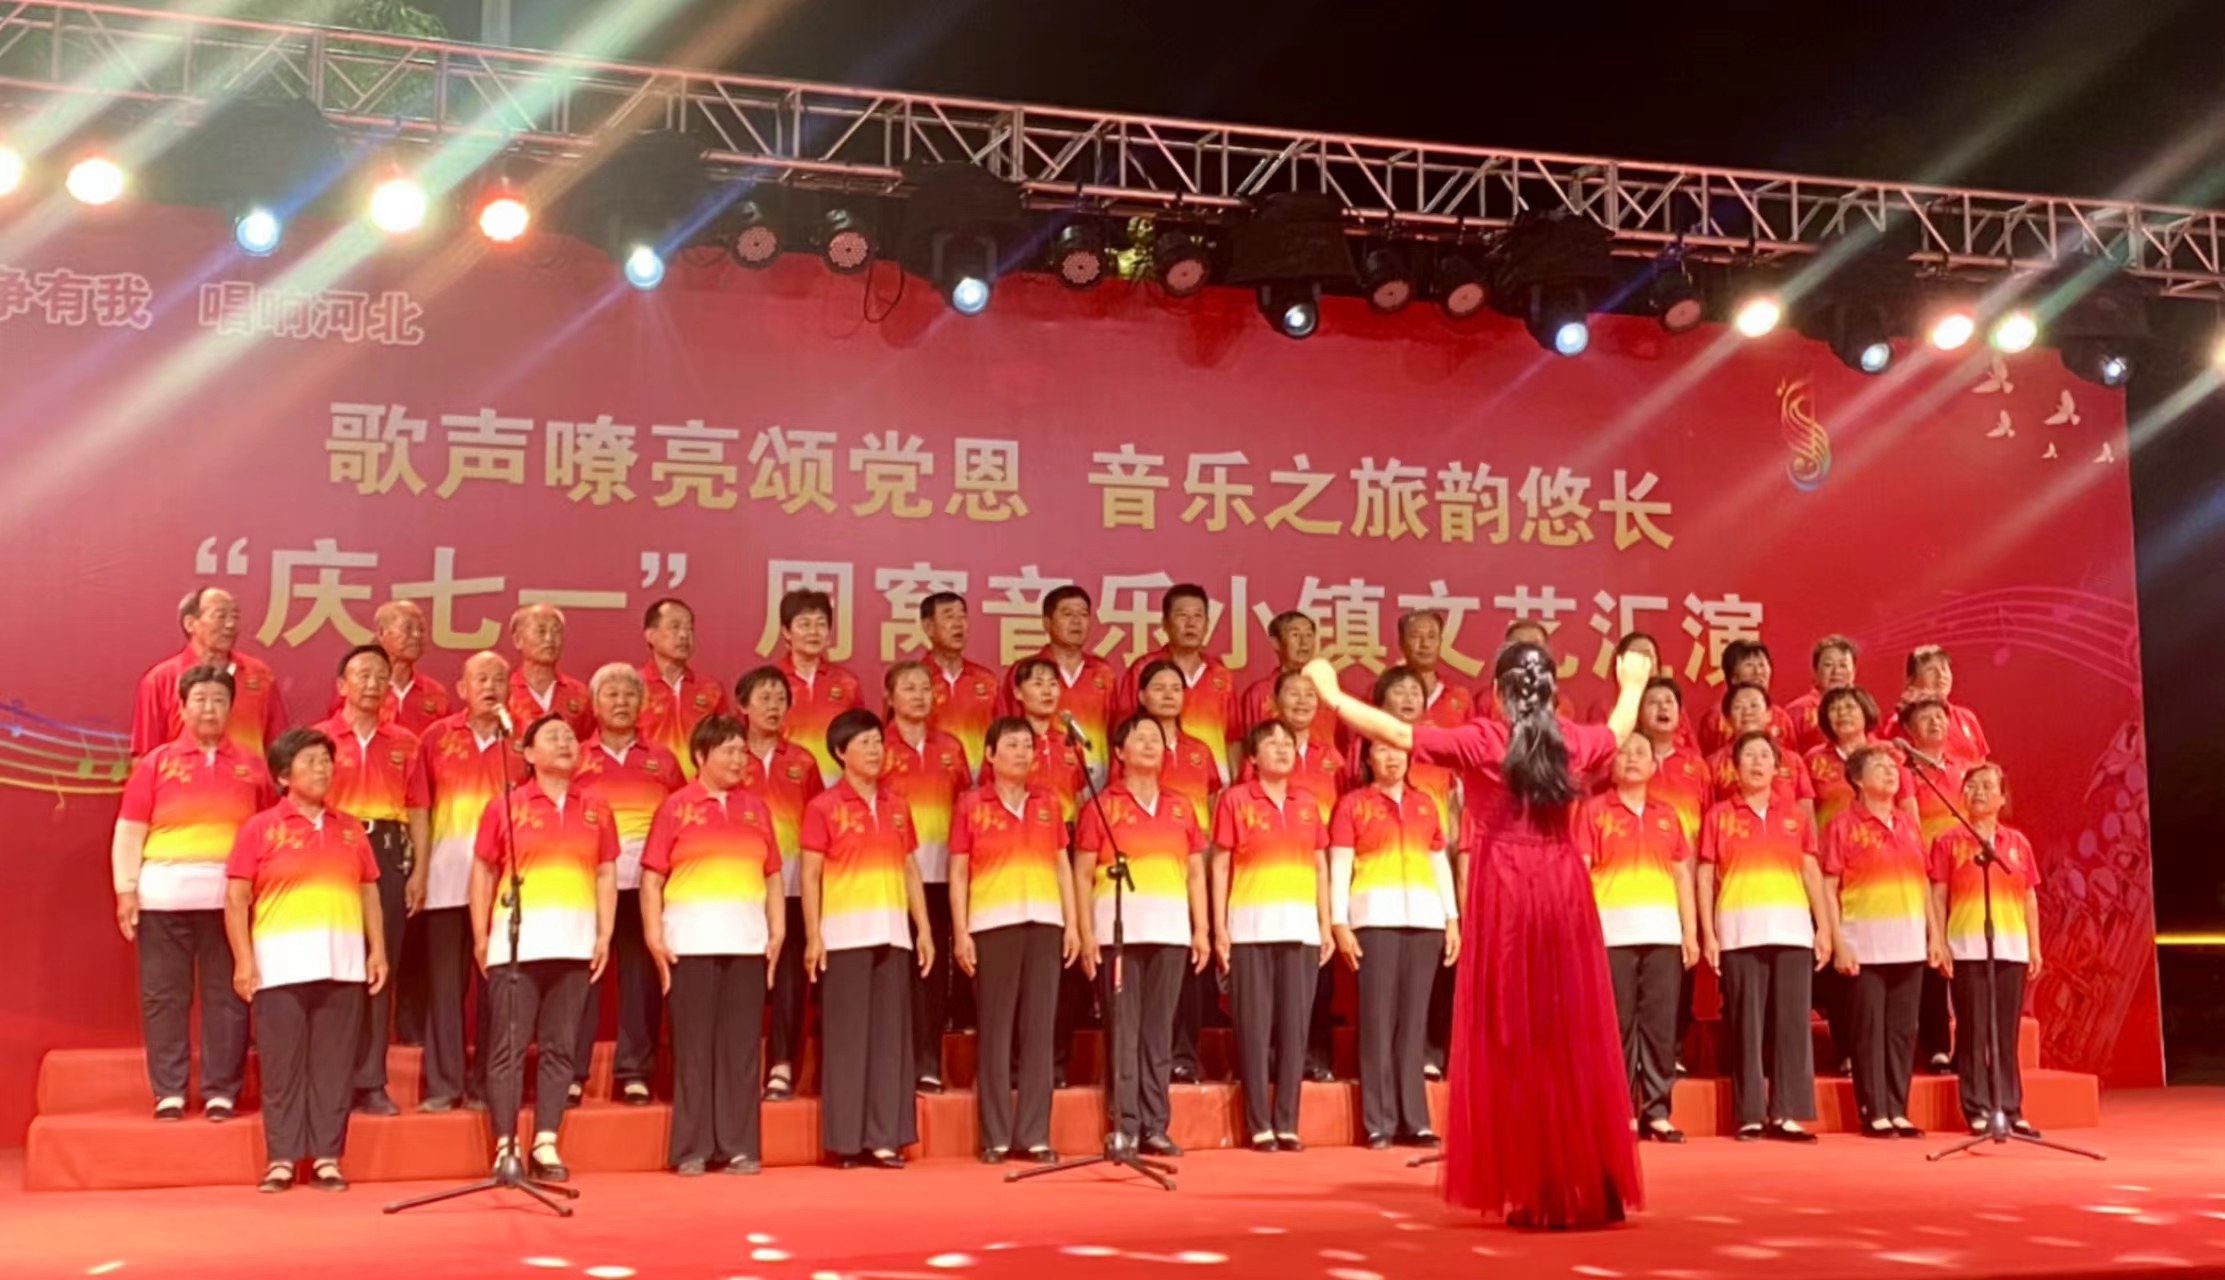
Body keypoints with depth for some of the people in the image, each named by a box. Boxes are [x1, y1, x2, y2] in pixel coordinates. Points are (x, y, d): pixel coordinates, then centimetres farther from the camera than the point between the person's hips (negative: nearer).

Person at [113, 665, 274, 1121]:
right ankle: (168, 1092, 11)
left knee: (226, 995, 2)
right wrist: (126, 888, -4)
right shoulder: (156, 763, 8)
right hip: (164, 895, 0)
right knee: (163, 996, 3)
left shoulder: (251, 768, 10)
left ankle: (221, 1092, 9)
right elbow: (129, 831, 4)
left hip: (230, 898, 0)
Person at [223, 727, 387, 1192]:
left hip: (342, 965, 3)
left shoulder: (350, 830, 14)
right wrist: (243, 960, -8)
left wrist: (378, 951, 6)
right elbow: (236, 900, 0)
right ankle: (281, 1158, 8)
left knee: (334, 1064, 3)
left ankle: (327, 1158, 9)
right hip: (281, 966, -3)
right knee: (281, 1064, 0)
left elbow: (370, 894, 15)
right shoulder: (260, 828, 3)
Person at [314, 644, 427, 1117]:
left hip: (388, 857, 3)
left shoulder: (405, 745, 11)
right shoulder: (319, 739, 2)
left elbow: (419, 812, 10)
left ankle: (370, 1083, 10)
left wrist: (419, 872, 2)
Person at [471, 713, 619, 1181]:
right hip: (516, 943, -3)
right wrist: (480, 936, 0)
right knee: (509, 1045, -2)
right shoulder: (505, 807, 3)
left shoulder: (596, 808, 10)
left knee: (560, 1047, 4)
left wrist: (605, 934, 3)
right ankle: (505, 1147, 4)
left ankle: (545, 1146, 10)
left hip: (573, 943, 3)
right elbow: (483, 872, 5)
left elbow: (606, 874, 11)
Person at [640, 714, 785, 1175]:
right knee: (693, 1044, 1)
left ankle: (739, 1147, 11)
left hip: (747, 943, 3)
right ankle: (691, 1149, 8)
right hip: (691, 943, -3)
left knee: (740, 1045, 4)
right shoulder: (676, 806, 3)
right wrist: (654, 937, -7)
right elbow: (652, 878, 0)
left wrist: (778, 930, 4)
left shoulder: (756, 808, 13)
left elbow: (772, 876, 13)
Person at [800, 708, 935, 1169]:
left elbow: (910, 871, 15)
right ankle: (842, 1140, 6)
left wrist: (924, 928, 9)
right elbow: (810, 875, -3)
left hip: (892, 933, 5)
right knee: (846, 1035, -2)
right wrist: (813, 936, -10)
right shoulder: (824, 807, 0)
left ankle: (883, 1138, 11)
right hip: (845, 935, -4)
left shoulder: (896, 806, 13)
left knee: (890, 1032, 4)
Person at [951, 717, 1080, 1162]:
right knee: (996, 1029, 0)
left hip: (1044, 923, 3)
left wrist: (1072, 923, 6)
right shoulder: (971, 805, 3)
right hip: (992, 925, -3)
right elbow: (958, 873, 2)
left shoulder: (1048, 804, 12)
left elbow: (1062, 867, 13)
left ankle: (1036, 1134, 8)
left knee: (1039, 1027, 3)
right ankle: (996, 1136, 6)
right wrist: (961, 932, -6)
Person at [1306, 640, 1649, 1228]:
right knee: (1573, 1038, 8)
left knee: (1510, 1039, 2)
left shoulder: (1480, 740, -6)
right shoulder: (1574, 739, 6)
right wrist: (1632, 686, 50)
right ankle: (1588, 1186, 13)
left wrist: (1332, 695, 6)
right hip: (1563, 892, 4)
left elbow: (1395, 733, -6)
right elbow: (1618, 732, 29)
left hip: (1504, 894, -3)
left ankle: (1529, 1191, 5)